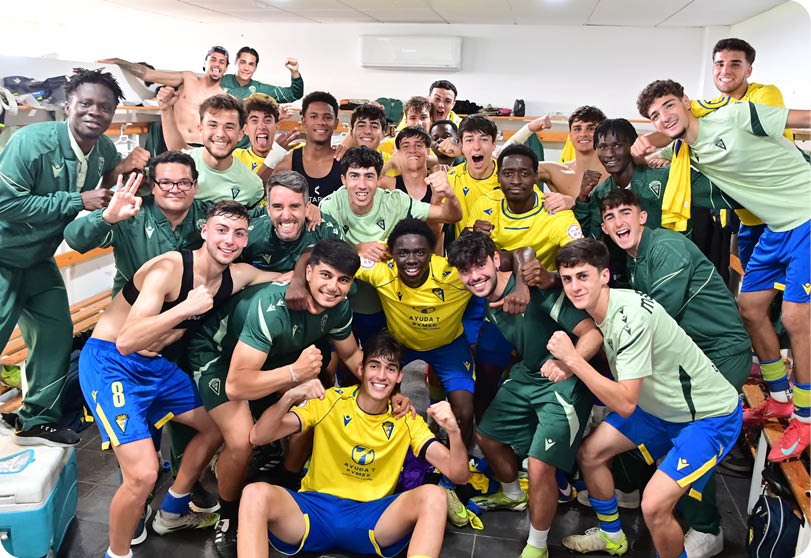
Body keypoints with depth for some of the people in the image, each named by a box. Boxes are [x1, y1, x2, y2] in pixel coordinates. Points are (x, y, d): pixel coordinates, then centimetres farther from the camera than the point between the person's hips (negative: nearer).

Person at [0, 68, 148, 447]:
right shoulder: (32, 142, -26)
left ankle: (37, 421, 22)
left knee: (57, 334, 7)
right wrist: (78, 200, -30)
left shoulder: (104, 149, -6)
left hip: (38, 259, 7)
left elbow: (99, 189, 8)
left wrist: (120, 169, -13)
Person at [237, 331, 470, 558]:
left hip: (373, 519, 1)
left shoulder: (407, 421, 2)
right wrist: (289, 398, -29)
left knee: (433, 495, -27)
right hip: (315, 510, -1)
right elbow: (258, 437, -10)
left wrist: (453, 432, -26)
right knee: (255, 493, -30)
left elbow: (459, 475, -5)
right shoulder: (329, 401, -2)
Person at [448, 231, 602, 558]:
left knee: (540, 464, -17)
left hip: (563, 384, -8)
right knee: (486, 435, 18)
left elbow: (592, 333, -33)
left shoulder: (535, 288, -27)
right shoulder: (486, 302, -2)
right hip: (526, 375, 9)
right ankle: (513, 495, 49)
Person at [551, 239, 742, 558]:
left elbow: (625, 404, -31)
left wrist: (572, 359, -29)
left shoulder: (632, 316, -31)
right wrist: (570, 366, -10)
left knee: (654, 506, -23)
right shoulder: (599, 307, -5)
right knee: (589, 454, 11)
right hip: (661, 406, 9)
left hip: (710, 415, -9)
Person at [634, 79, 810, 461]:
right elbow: (646, 157, 16)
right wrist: (639, 147, -7)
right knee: (749, 307, 10)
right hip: (778, 227, 8)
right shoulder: (685, 152, 6)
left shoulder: (735, 116, -15)